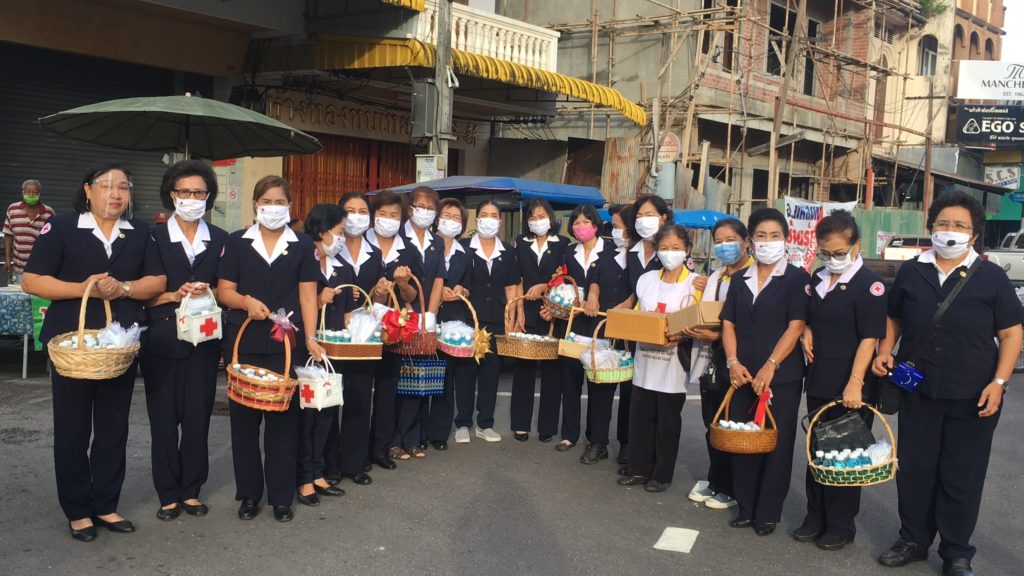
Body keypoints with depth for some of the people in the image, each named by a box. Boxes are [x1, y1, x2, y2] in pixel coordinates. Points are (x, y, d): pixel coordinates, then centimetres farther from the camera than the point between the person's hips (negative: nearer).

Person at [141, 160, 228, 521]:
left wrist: (207, 293, -10)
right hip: (163, 340, -1)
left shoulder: (220, 240, 7)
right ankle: (168, 494, 16)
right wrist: (175, 296, -17)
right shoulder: (154, 237, 0)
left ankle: (191, 490, 19)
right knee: (164, 417, 4)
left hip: (204, 340, 2)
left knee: (198, 416, 6)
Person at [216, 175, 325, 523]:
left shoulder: (303, 246, 7)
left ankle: (281, 496, 13)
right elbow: (224, 291, 5)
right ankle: (249, 493, 18)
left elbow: (308, 295, 2)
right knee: (244, 417, 5)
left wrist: (310, 337, -8)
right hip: (244, 343, 1)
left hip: (286, 344, 0)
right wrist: (247, 301, -15)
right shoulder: (237, 242, 8)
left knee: (284, 418, 3)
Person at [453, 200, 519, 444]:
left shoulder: (507, 252, 9)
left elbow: (511, 288, 10)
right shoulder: (464, 248, 1)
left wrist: (511, 321, 4)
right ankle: (463, 424, 13)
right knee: (466, 370, 2)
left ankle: (485, 424, 17)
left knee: (491, 371, 7)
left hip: (496, 322, 3)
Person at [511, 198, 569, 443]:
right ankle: (520, 424, 11)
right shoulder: (520, 244, 11)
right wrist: (520, 313, -4)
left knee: (551, 370, 1)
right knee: (523, 368, 2)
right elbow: (517, 280, 5)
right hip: (527, 314, 1)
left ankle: (547, 426, 10)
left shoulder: (563, 244, 6)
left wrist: (543, 287, -13)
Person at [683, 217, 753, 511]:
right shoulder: (714, 278, 16)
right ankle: (714, 480, 27)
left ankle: (729, 488, 16)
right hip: (711, 361, 7)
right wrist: (693, 329, -1)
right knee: (711, 425, 13)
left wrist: (718, 336, -20)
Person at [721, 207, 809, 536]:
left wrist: (770, 366, -17)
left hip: (782, 376, -4)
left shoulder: (796, 278, -2)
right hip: (742, 375, 4)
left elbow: (795, 326, -10)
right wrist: (733, 362, -7)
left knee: (776, 443, 3)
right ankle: (746, 507, 20)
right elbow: (728, 324, 8)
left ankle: (768, 513, 15)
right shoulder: (740, 280, 11)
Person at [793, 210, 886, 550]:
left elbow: (869, 337, -16)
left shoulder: (869, 284, -11)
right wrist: (807, 332, 2)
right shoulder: (818, 280, 11)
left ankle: (841, 525, 17)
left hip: (850, 388, -7)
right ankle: (816, 517, 27)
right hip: (818, 382, 7)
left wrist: (855, 382, -23)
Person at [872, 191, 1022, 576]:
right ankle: (913, 540, 28)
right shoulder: (911, 272, 4)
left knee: (961, 478, 7)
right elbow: (894, 318, 16)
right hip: (918, 392, 3)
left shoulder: (991, 277, -4)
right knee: (914, 470, 11)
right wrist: (885, 352, -1)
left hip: (973, 398, -2)